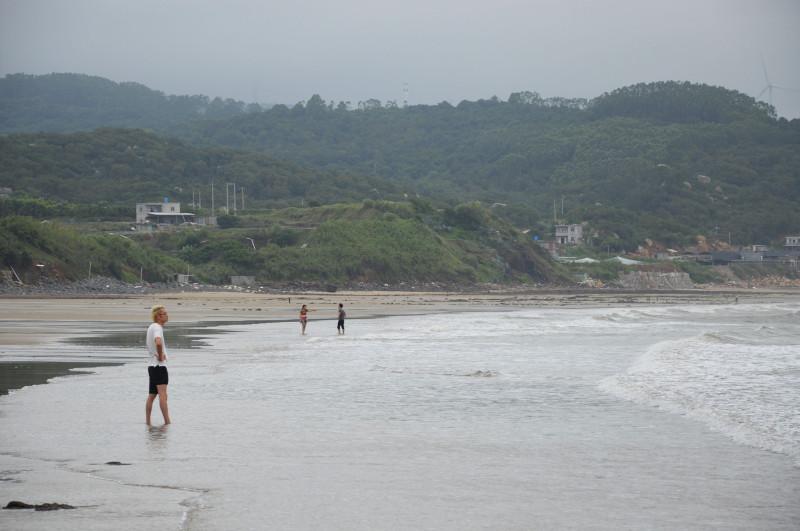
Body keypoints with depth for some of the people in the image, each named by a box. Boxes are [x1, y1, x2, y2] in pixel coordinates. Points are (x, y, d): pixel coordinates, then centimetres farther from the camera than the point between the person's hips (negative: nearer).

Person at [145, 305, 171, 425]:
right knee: (163, 394, -15)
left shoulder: (151, 327, 17)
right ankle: (167, 422, -22)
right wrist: (161, 356, -20)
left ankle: (148, 422, 18)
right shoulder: (157, 328, -14)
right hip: (159, 366, -10)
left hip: (152, 365, 10)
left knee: (151, 396, 14)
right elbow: (158, 342, -35)